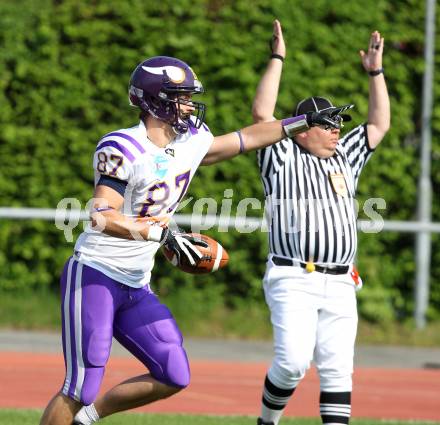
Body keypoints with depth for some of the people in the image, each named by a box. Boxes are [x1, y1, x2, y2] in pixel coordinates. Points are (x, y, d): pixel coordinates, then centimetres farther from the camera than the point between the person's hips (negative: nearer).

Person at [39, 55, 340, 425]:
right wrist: (161, 232, -35)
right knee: (81, 389, -11)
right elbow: (102, 218, -26)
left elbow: (246, 139, 21)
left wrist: (304, 121, 24)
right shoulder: (123, 149, -17)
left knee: (174, 377, 4)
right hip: (94, 275, -8)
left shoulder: (191, 143, 6)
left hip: (135, 286, 8)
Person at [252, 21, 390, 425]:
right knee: (293, 361, -16)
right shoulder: (282, 158, 3)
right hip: (293, 281, -6)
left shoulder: (345, 158, 20)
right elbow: (262, 114, -9)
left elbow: (380, 124, 23)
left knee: (337, 370, 1)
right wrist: (277, 59, -9)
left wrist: (375, 72, 18)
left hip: (340, 286, 6)